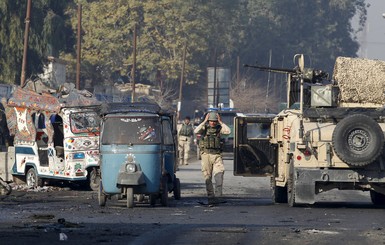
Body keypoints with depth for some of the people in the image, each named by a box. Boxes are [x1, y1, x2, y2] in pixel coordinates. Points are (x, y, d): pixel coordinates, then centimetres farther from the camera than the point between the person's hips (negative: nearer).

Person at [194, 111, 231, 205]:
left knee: (219, 173, -19)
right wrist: (204, 121, -12)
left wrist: (220, 122, -8)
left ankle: (218, 195, -24)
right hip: (206, 154, 0)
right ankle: (211, 197, 8)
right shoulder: (205, 128, 6)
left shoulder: (219, 128, 7)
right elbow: (196, 131, -14)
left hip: (217, 155, 0)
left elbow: (228, 131, -11)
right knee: (207, 178, 1)